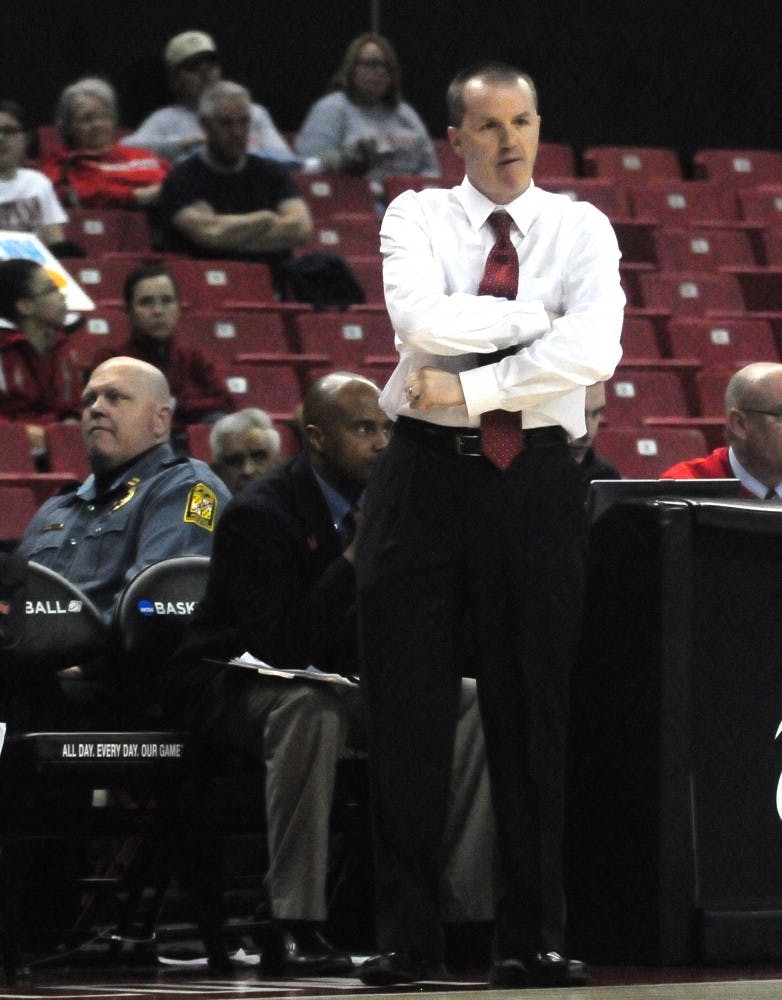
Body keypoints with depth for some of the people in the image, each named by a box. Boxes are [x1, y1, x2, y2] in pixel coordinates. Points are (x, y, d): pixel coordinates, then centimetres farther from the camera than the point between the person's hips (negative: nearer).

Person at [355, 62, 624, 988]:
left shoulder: (581, 230, 6)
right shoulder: (416, 218, 6)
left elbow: (592, 351, -13)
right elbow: (423, 323, -14)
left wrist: (469, 387, -15)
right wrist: (537, 315, -9)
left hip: (535, 472, 0)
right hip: (424, 468, 0)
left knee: (533, 710, 1)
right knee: (407, 709, -1)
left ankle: (532, 937, 6)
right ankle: (405, 936, 4)